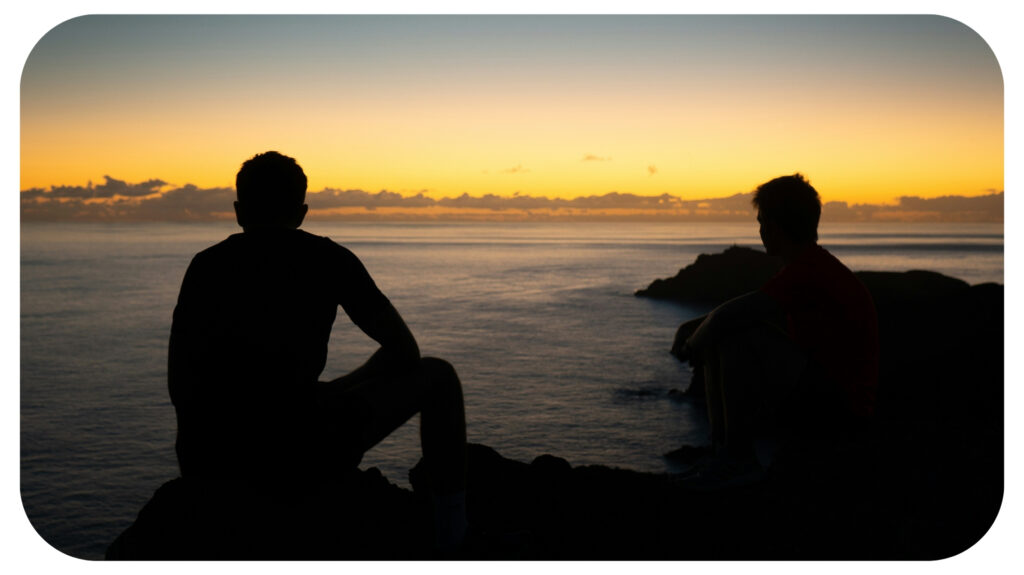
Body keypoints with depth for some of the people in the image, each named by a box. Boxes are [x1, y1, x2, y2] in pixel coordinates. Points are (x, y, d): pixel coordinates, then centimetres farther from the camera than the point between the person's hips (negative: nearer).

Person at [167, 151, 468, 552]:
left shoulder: (206, 264, 15)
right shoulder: (328, 259, 7)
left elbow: (179, 384, 16)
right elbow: (404, 351, 11)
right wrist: (343, 391, 27)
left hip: (205, 462, 5)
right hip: (298, 458, -5)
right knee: (437, 376, 15)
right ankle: (454, 544, 19)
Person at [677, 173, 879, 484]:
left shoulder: (808, 270, -21)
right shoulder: (818, 265, 14)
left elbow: (729, 316, -27)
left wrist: (695, 342, -7)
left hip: (835, 407, -10)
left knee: (738, 337, -25)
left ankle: (739, 458, -16)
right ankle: (722, 449, 2)